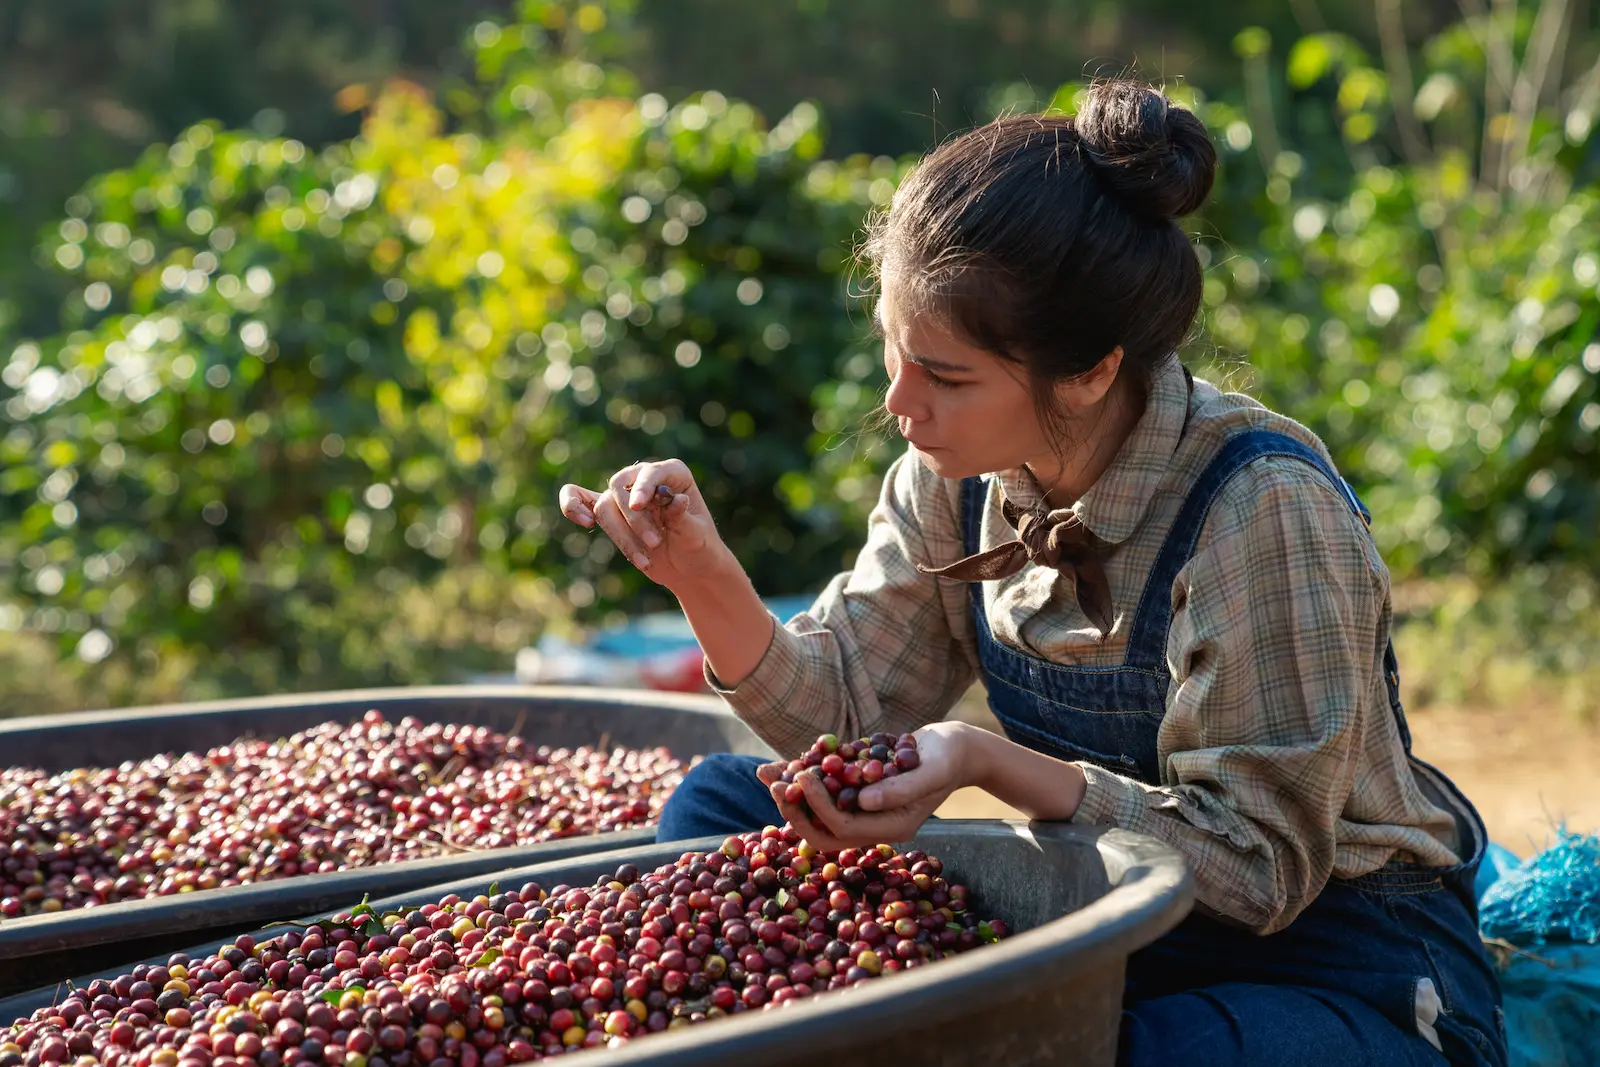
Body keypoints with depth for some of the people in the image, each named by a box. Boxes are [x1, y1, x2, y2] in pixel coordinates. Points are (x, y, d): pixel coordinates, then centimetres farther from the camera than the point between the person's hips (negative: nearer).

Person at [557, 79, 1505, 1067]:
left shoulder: (1263, 510, -26)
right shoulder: (960, 469, -5)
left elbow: (1257, 865, -22)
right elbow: (844, 709, -1)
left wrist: (989, 762, -32)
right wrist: (705, 579, -18)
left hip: (1345, 975, -5)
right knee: (723, 804, -4)